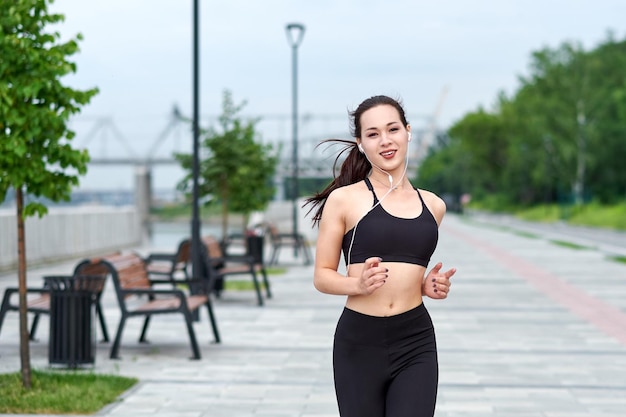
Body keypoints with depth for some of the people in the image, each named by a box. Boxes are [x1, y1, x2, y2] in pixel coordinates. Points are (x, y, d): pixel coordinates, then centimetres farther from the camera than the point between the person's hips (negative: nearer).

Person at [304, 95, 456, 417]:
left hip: (415, 344, 2)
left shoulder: (433, 205, 10)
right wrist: (359, 284, -20)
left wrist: (427, 286, 2)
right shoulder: (344, 199, -3)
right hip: (359, 343, -2)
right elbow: (322, 275, 0)